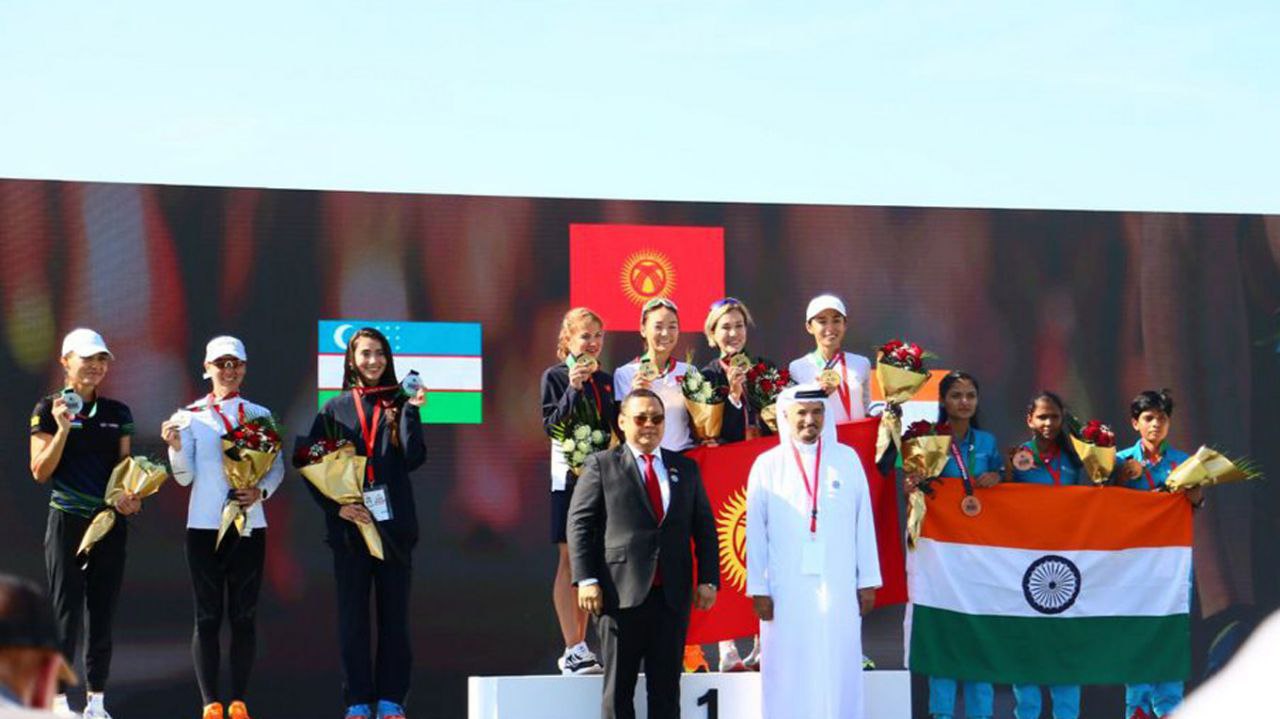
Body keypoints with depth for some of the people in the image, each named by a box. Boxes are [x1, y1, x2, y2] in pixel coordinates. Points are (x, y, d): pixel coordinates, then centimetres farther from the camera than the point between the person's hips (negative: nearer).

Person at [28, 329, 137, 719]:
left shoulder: (118, 413, 11)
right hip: (68, 521, -4)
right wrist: (63, 429, -16)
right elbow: (40, 472, -6)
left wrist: (132, 497, -3)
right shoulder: (49, 409, -2)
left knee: (103, 613, 6)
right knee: (66, 612, -5)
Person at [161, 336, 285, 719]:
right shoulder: (191, 415, 3)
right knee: (207, 615, -1)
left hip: (249, 525, 1)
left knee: (244, 614, 2)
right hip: (204, 525, -1)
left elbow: (277, 467, 7)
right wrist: (175, 446, -20)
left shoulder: (260, 415, 8)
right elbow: (185, 476, -2)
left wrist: (261, 491, -12)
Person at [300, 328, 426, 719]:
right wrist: (335, 506, -9)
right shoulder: (335, 409, 6)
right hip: (349, 524, 0)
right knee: (352, 616, 1)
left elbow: (413, 459, -5)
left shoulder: (399, 404, 7)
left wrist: (411, 411, -13)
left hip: (393, 524, 0)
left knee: (394, 614, 2)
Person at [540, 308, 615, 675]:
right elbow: (550, 425, -9)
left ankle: (578, 649, 10)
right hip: (569, 476, -5)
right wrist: (573, 389, -19)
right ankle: (573, 649, -7)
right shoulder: (555, 376, 0)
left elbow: (616, 427, 16)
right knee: (570, 560, -6)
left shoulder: (606, 379, 14)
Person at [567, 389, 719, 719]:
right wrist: (586, 580, -10)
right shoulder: (601, 466, 4)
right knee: (619, 685, 2)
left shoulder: (685, 468, 15)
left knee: (666, 686, 6)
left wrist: (708, 580, 4)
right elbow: (579, 525, 0)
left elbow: (705, 528, 14)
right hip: (622, 593, -3)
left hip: (672, 595, 3)